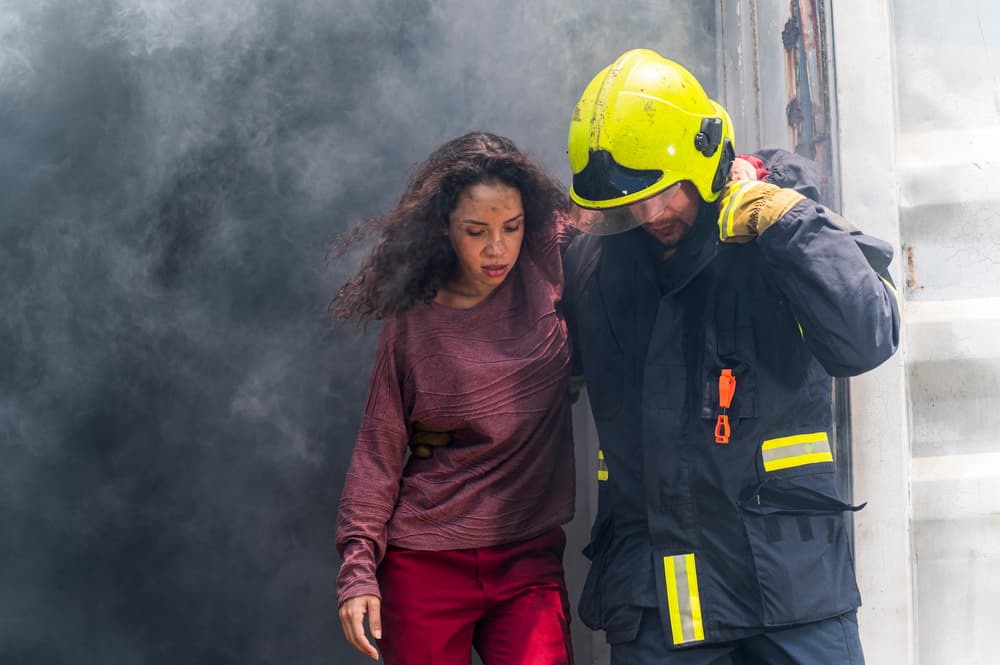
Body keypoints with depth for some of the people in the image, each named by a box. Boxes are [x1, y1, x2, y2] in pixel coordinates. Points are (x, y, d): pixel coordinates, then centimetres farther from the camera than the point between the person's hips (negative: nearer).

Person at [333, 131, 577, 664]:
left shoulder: (549, 274, -2)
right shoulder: (413, 322, -3)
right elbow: (380, 447, 1)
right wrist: (357, 566, -3)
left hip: (529, 560, 1)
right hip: (425, 565, 0)